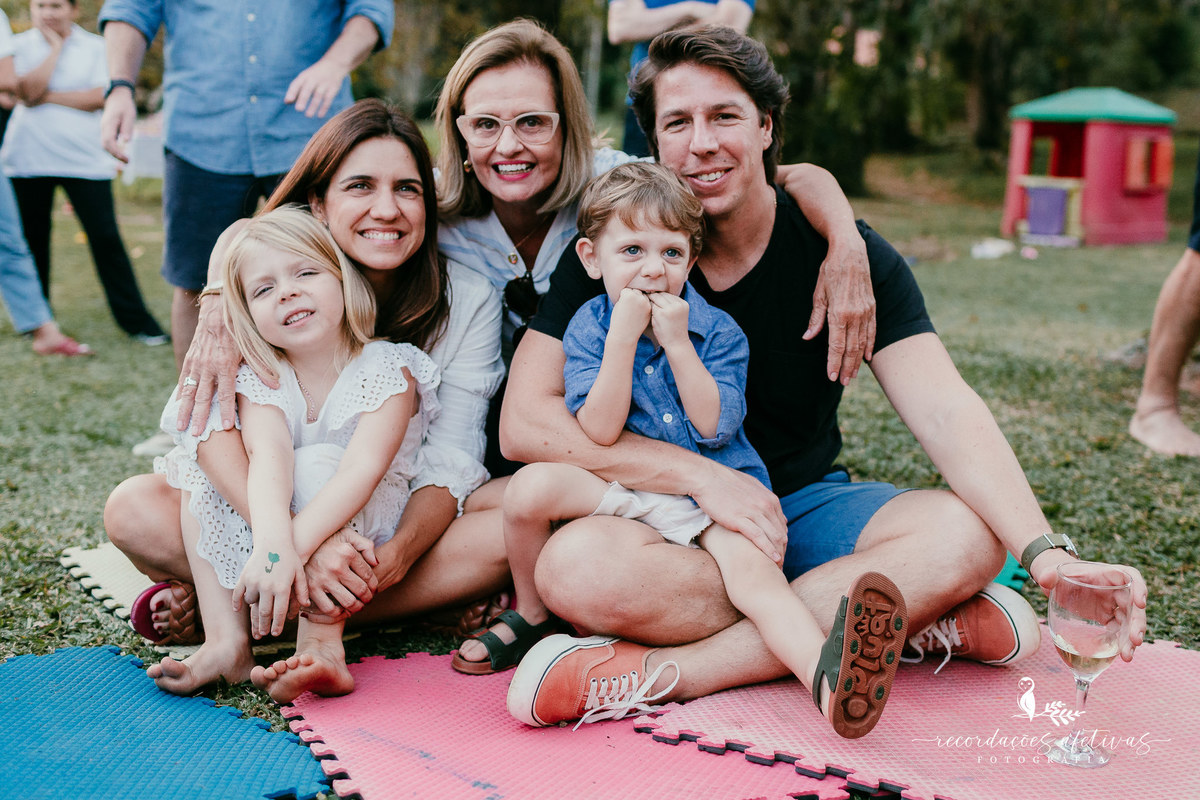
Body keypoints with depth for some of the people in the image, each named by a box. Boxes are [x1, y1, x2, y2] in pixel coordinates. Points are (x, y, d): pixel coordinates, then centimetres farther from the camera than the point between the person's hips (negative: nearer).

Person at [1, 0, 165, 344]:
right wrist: (55, 47, -8)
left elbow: (98, 97, -9)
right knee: (32, 238, 8)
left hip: (85, 158, -1)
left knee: (106, 238, -5)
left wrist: (47, 95, -10)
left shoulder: (96, 47, 3)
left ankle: (135, 319, 1)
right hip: (29, 158, 2)